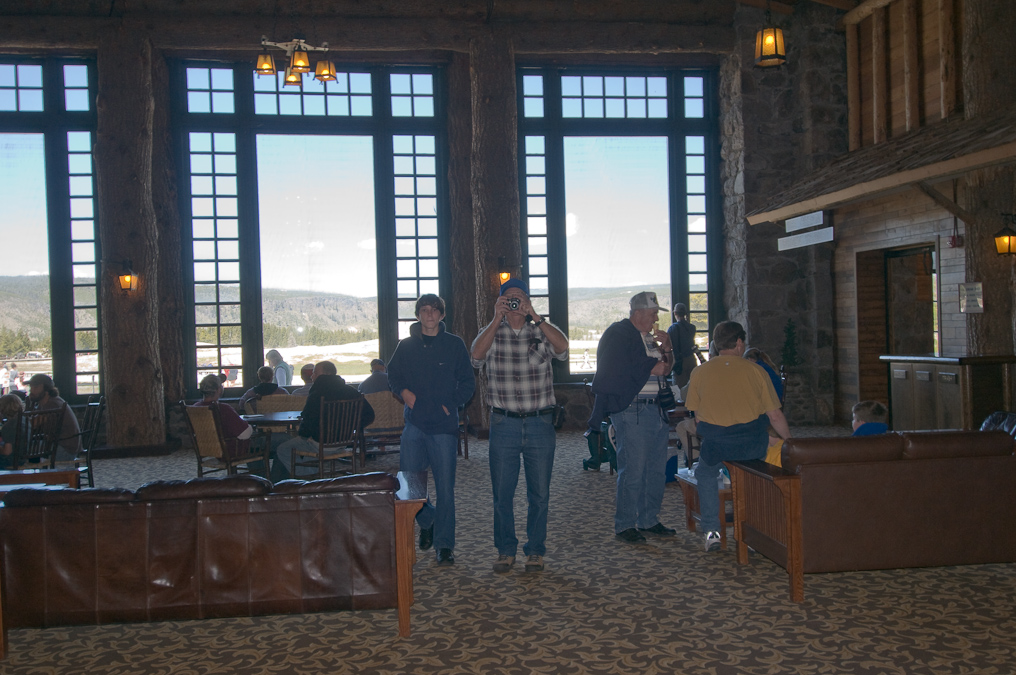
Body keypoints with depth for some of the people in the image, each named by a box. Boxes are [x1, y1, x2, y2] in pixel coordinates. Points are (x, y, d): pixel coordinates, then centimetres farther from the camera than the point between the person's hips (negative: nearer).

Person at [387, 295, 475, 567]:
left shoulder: (454, 344, 3)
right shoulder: (406, 346, 9)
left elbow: (467, 381, 7)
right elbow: (392, 374, 20)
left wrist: (451, 405, -5)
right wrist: (403, 391, 0)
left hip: (444, 425, -2)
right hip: (414, 424, 2)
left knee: (445, 487, -1)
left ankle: (444, 544, 10)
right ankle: (427, 521, 32)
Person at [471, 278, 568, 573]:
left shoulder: (543, 330, 5)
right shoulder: (492, 332, 6)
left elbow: (563, 347, -16)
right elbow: (477, 355, -15)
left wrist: (534, 316, -19)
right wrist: (497, 319, -17)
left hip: (540, 423, 0)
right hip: (504, 424, 0)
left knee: (539, 493, 7)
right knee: (502, 493, 6)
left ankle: (535, 551, 22)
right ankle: (505, 550, 22)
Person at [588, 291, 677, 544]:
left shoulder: (649, 337, 19)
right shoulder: (618, 334, -7)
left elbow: (665, 367, 24)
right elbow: (615, 372, -18)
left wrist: (666, 348, 5)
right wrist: (650, 369, -14)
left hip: (655, 409, 9)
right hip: (631, 410, -9)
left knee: (657, 469, 11)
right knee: (633, 471, -8)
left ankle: (649, 521, 23)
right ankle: (624, 525, 2)